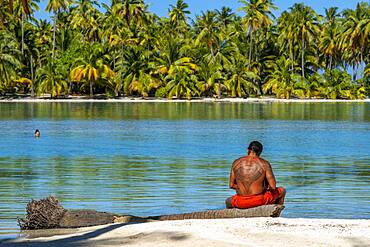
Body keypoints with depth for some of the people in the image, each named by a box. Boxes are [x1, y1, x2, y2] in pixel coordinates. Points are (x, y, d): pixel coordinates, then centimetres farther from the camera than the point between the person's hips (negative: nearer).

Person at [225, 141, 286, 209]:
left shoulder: (236, 162, 3)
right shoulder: (264, 164, -5)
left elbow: (231, 185, 6)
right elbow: (273, 187, -9)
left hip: (241, 203, 2)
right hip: (259, 201, -2)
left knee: (228, 201, 40)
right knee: (282, 190, 27)